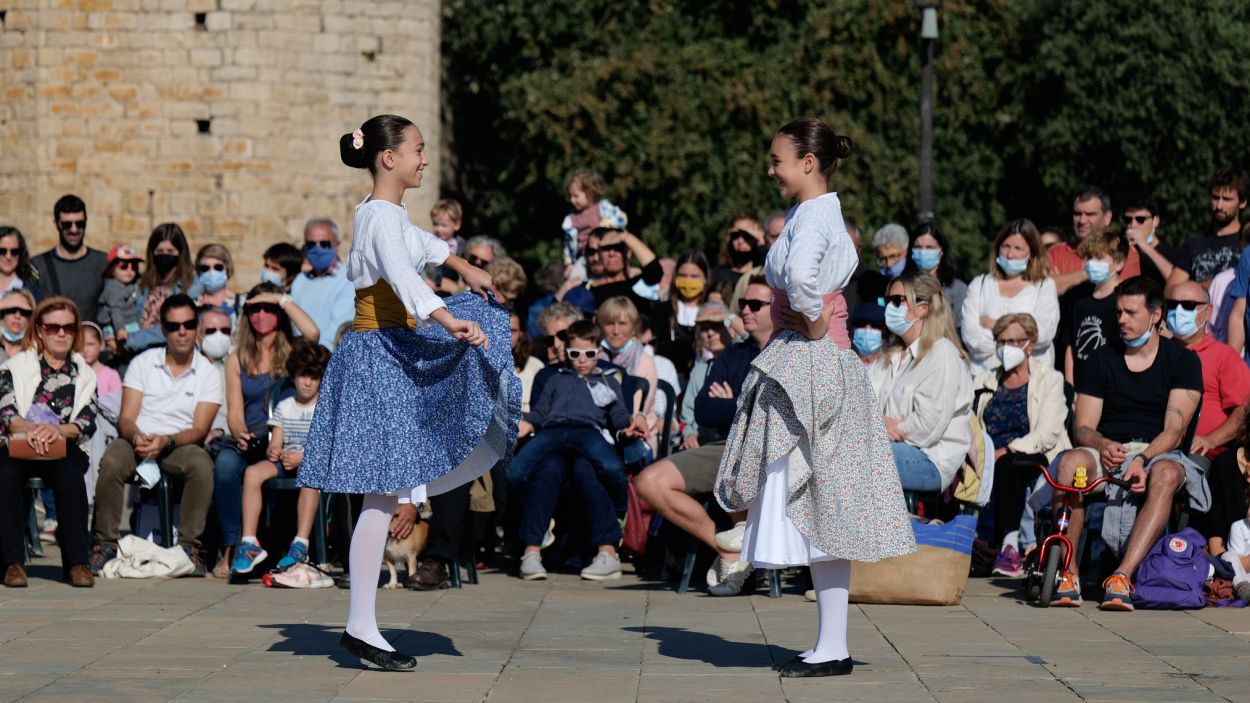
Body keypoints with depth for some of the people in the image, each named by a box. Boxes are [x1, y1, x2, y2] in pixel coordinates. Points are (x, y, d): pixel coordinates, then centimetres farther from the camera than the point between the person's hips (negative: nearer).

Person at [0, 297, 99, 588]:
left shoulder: (84, 373, 14)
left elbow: (87, 422, -1)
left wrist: (58, 430, -24)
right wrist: (30, 428, -29)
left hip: (65, 450, 1)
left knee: (70, 476, -34)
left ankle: (76, 562, -28)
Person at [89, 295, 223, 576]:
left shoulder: (208, 374, 5)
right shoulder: (142, 363, 8)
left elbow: (199, 430, -4)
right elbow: (125, 418, 0)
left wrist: (165, 442, -24)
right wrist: (136, 437, -24)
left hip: (179, 445, 0)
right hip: (137, 440, 0)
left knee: (201, 465, -34)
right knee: (112, 462, -33)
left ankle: (189, 545, -26)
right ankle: (106, 542, -25)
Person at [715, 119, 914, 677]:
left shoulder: (812, 215, -15)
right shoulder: (826, 213, 15)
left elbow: (801, 277, -34)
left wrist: (816, 325, -18)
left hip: (807, 362, -10)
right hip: (824, 364, 10)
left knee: (815, 508, -7)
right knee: (821, 510, 10)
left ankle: (833, 649, -5)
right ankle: (831, 645, 12)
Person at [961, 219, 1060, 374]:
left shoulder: (1045, 286, 10)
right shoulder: (980, 285, 15)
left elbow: (1043, 334, -5)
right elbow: (971, 335, 1)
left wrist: (992, 324, 2)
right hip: (985, 373, 1)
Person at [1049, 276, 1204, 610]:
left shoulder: (1183, 361, 3)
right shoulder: (1100, 361, 12)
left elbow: (1175, 429, -8)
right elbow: (1082, 429, 5)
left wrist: (1143, 460, -27)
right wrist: (1103, 446, -19)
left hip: (1160, 453, -2)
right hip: (1107, 449, 2)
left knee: (1166, 473, -39)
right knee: (1071, 462, -32)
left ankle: (1122, 577, -47)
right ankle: (1067, 574, -33)